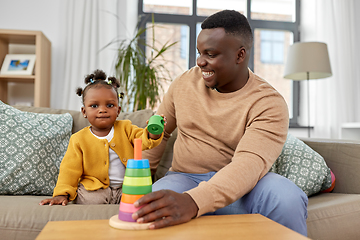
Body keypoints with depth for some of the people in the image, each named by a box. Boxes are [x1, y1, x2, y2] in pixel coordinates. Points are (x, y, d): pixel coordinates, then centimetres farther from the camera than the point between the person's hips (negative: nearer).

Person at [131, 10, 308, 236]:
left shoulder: (268, 104, -13)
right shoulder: (184, 82, 1)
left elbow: (250, 163, -30)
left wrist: (193, 202, -46)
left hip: (238, 186, 0)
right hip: (186, 177, 1)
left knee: (287, 197, -33)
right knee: (151, 209, -34)